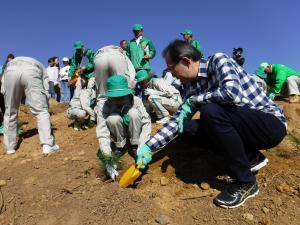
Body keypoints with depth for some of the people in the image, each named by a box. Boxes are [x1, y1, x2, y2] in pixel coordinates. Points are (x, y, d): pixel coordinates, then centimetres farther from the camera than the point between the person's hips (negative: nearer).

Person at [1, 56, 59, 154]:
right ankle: (48, 145, 0)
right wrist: (45, 108, 33)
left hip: (11, 71, 2)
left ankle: (10, 147, 26)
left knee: (10, 112, 17)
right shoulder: (41, 67, 40)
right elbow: (46, 91, 28)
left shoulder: (11, 62, 45)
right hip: (31, 71, -2)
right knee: (41, 111, 6)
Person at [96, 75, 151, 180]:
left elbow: (146, 122, -26)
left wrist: (142, 146, -36)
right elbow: (102, 133, -31)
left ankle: (134, 147, -12)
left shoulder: (136, 101, -23)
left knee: (133, 113, -29)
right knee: (113, 118, -31)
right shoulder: (103, 108, -24)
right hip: (118, 140, 0)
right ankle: (120, 148, -7)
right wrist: (107, 157, -41)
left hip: (135, 137, 0)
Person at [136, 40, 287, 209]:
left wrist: (195, 100, -19)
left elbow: (233, 94, -33)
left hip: (271, 123, -7)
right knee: (187, 129, -6)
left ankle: (245, 182, -13)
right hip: (241, 126, 7)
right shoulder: (193, 87, 4)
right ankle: (251, 157, 4)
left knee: (211, 111, -31)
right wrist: (149, 147, 0)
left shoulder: (218, 60, -15)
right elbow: (177, 120, 5)